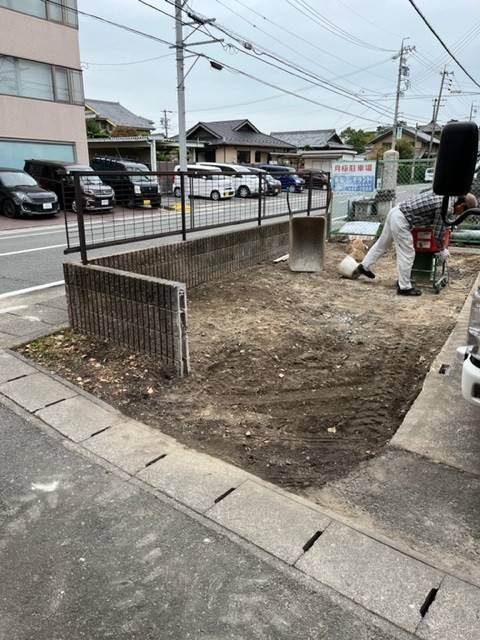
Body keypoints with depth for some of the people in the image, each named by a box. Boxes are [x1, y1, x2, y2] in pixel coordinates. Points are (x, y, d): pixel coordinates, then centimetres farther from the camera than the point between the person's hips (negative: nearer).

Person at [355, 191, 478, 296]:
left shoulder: (442, 193, 9)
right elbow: (438, 234, -10)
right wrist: (442, 250, 7)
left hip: (395, 211, 9)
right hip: (401, 220, -9)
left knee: (382, 243, 21)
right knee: (407, 254, -2)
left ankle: (364, 266, 33)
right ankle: (404, 287, 5)